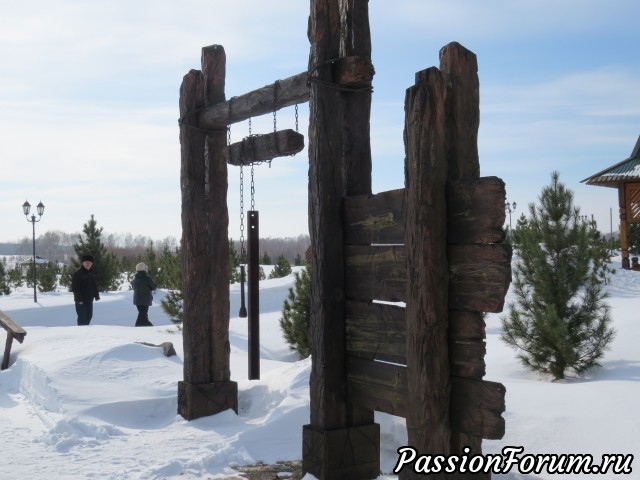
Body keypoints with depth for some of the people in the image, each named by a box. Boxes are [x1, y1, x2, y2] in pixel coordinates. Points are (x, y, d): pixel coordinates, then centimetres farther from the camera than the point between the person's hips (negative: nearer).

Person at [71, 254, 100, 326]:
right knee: (82, 317, -8)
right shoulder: (77, 273, -12)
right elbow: (75, 288, -16)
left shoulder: (91, 273, 13)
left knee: (89, 316, 14)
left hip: (89, 299, 8)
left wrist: (96, 295, 13)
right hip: (81, 301, -8)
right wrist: (79, 299, -21)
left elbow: (94, 286, 20)